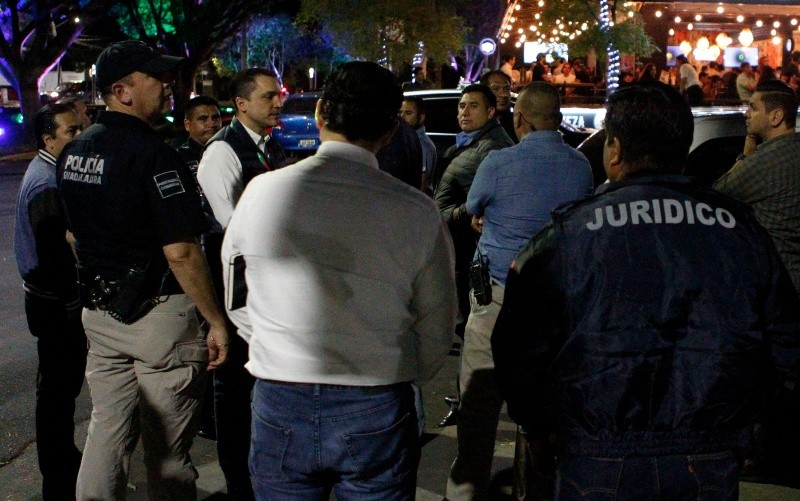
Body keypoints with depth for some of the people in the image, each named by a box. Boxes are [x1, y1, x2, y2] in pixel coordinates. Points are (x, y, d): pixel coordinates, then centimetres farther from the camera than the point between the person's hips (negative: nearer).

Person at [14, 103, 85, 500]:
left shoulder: (51, 171, 11)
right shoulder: (47, 184, -21)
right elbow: (51, 252, -26)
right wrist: (68, 302, -18)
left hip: (61, 300, 10)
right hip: (56, 304, -10)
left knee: (65, 382, 21)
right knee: (57, 388, 0)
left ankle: (64, 459, 36)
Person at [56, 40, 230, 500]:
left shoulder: (73, 152, 7)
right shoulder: (153, 155, -19)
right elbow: (181, 253, -21)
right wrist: (217, 322, -14)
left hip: (99, 311, 8)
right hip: (158, 314, -7)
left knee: (107, 429, 14)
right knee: (167, 448, 6)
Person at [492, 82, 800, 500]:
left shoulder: (566, 235, -8)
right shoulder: (741, 228, 2)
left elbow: (519, 354, -5)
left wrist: (539, 426, 11)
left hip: (600, 466, -2)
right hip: (712, 466, 3)